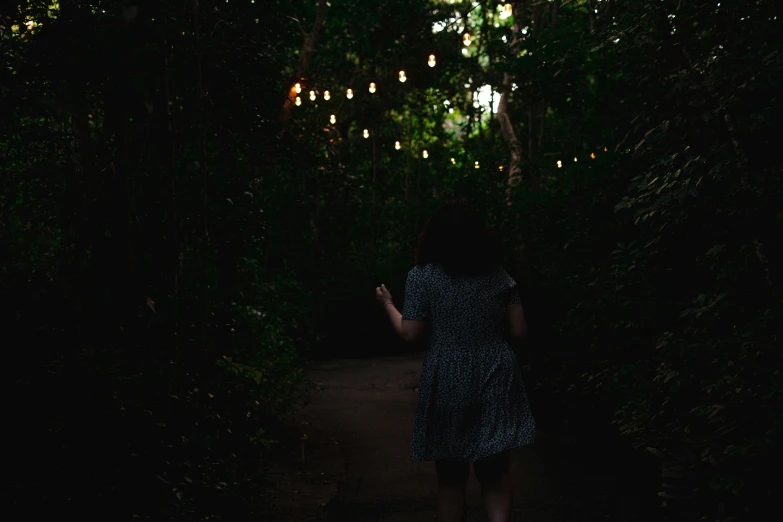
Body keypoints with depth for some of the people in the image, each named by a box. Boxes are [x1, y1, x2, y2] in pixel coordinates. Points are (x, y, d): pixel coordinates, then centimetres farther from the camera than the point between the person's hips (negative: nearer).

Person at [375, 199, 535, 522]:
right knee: (495, 473, 5)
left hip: (448, 384, -2)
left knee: (451, 477, 11)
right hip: (496, 382, 2)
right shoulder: (499, 275, 6)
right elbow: (519, 332, 6)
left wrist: (388, 304, 13)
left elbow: (411, 334, -4)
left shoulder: (422, 276, -3)